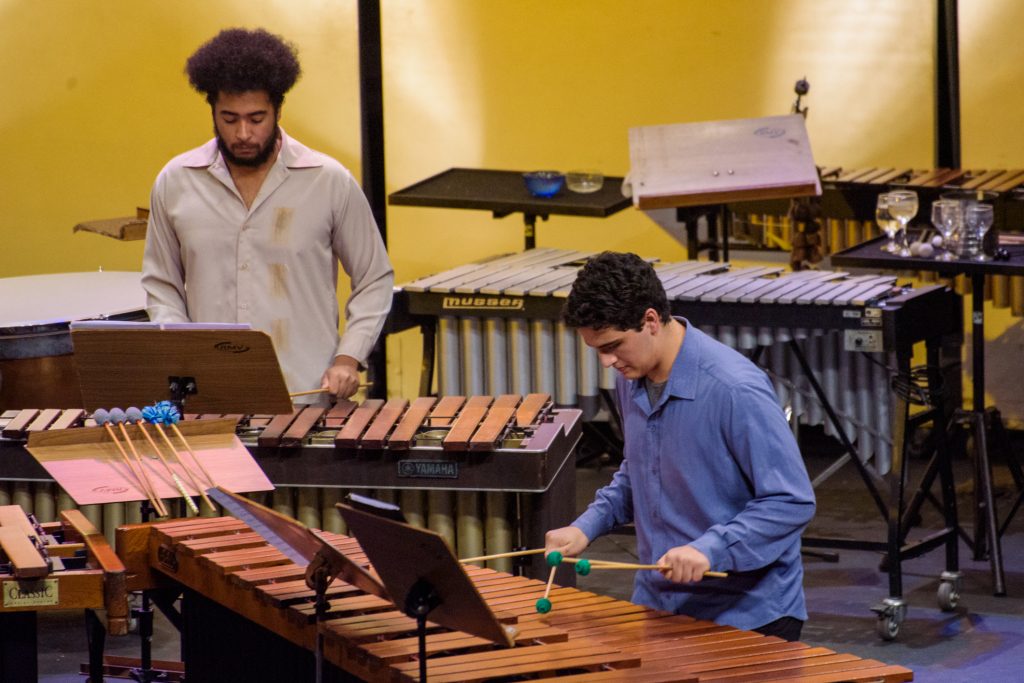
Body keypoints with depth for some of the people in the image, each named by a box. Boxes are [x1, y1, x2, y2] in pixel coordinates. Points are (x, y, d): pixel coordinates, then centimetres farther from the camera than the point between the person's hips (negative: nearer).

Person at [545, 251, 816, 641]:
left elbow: (792, 502, -21)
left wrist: (709, 549, -30)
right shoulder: (631, 380, 1)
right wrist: (587, 526, 3)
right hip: (658, 607, 7)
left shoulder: (736, 390, -23)